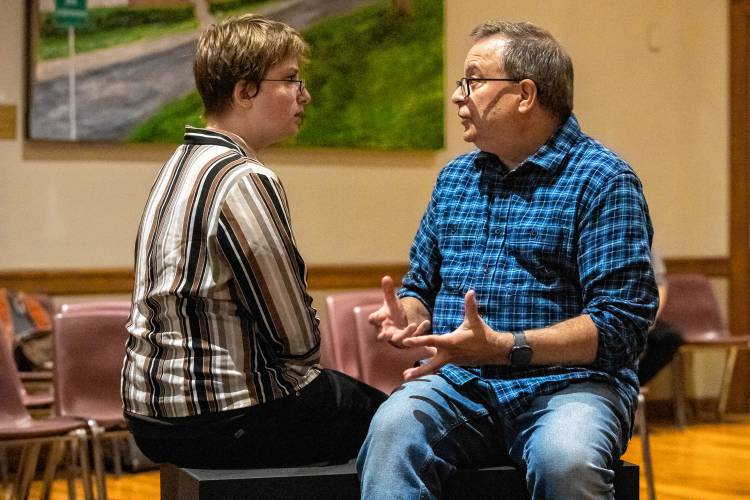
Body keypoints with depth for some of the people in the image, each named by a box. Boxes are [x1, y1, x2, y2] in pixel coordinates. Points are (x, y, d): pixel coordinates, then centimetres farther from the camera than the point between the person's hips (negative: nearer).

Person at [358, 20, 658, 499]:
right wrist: (407, 316, -2)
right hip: (460, 386, 4)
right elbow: (422, 286, 24)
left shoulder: (603, 180, -2)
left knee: (566, 459, -36)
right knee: (392, 428, -29)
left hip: (568, 382, -4)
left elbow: (622, 324, -10)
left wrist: (502, 347, -20)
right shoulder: (454, 178, 18)